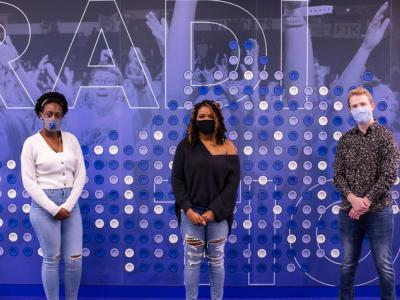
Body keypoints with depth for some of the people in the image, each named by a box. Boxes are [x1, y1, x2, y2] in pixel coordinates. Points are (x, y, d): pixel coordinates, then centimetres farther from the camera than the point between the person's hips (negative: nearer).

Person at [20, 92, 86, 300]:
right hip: (44, 205, -3)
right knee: (52, 259, 6)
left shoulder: (71, 139, 4)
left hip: (70, 203, 4)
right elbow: (29, 182, -9)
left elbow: (80, 174, 2)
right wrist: (53, 209, -13)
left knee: (74, 259, 6)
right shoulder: (31, 143, -6)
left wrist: (68, 205, -8)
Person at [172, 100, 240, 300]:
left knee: (216, 260, 10)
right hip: (191, 213, 0)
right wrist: (188, 210, -13)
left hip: (218, 214, 0)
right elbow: (177, 180, -2)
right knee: (192, 260, 4)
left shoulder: (228, 147, -1)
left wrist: (213, 211, -13)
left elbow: (232, 183, -5)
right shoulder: (185, 146, 0)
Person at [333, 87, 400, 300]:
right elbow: (338, 175, 3)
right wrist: (352, 198, -14)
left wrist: (366, 201, -14)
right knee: (348, 264, 12)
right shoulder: (344, 140, 8)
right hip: (349, 211, 3)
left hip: (378, 211, -3)